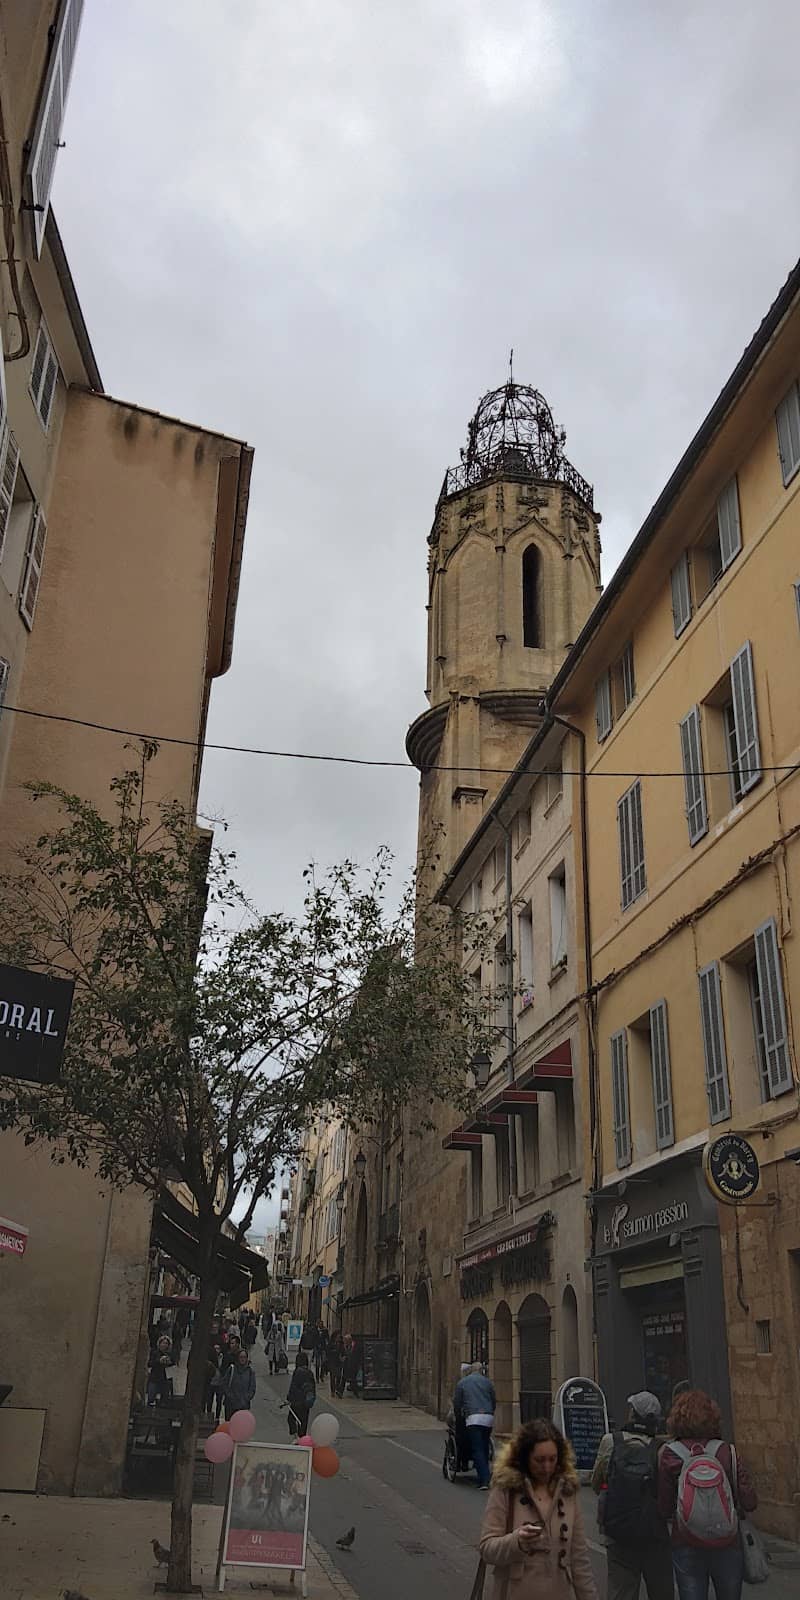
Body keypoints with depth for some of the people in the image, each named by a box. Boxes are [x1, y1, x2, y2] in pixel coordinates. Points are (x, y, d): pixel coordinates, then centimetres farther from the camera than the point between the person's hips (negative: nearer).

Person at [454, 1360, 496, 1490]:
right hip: (488, 1418, 3)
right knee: (484, 1449, 14)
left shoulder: (462, 1382, 10)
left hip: (473, 1418, -3)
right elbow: (494, 1401, 16)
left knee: (477, 1450, -5)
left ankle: (484, 1480, -15)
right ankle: (484, 1477, 16)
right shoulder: (487, 1382, 13)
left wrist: (458, 1418, 25)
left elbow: (457, 1403, 11)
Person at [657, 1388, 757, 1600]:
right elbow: (749, 1503, -7)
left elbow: (665, 1510, -4)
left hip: (686, 1546, -1)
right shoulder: (726, 1451, -6)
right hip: (727, 1545, 1)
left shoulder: (669, 1454, -7)